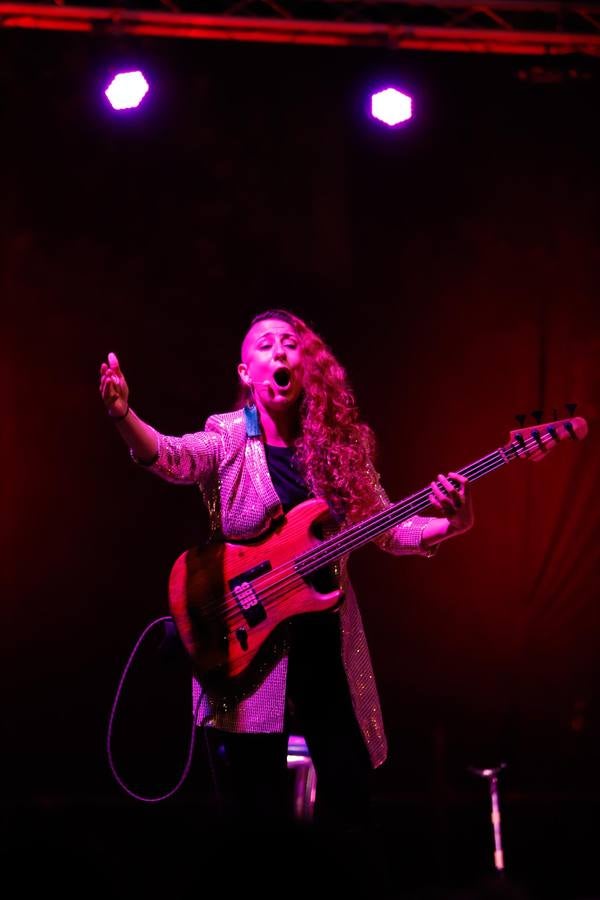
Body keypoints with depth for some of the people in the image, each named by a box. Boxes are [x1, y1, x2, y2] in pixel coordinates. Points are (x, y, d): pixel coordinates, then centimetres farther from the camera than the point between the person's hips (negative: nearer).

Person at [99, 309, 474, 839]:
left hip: (328, 642, 4)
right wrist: (124, 416, -46)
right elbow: (171, 457, -24)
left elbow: (388, 529, 8)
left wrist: (451, 523, -13)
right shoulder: (227, 438, -3)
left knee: (351, 797, 5)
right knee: (258, 804, -2)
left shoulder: (338, 445, 8)